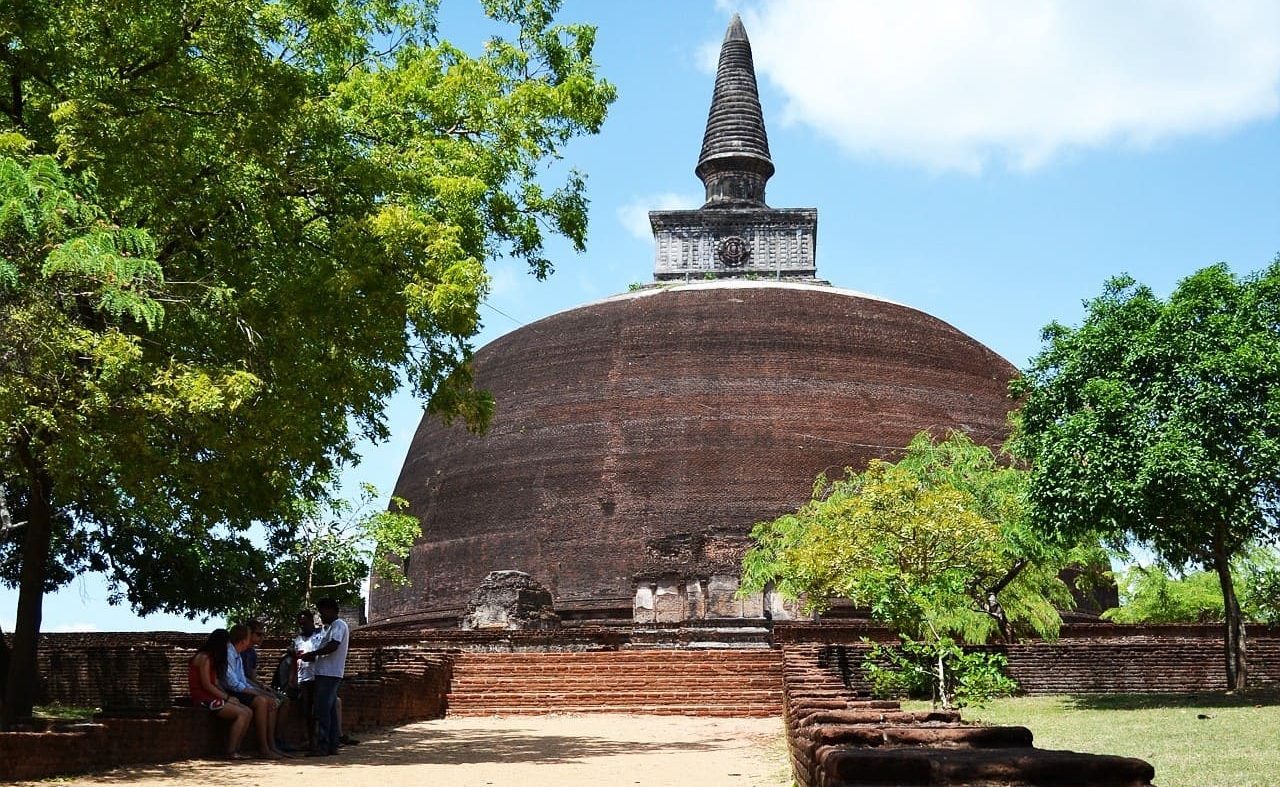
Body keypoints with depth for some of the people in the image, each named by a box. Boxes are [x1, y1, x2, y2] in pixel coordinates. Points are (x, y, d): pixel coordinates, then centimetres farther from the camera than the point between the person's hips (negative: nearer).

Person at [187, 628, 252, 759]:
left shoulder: (212, 658, 19)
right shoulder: (204, 658, -12)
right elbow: (207, 685, -17)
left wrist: (227, 696, 0)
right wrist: (227, 697, -12)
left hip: (213, 697, 10)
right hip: (203, 698, -10)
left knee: (248, 712, -3)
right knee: (242, 714, -20)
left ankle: (236, 749, -5)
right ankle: (231, 751, -17)